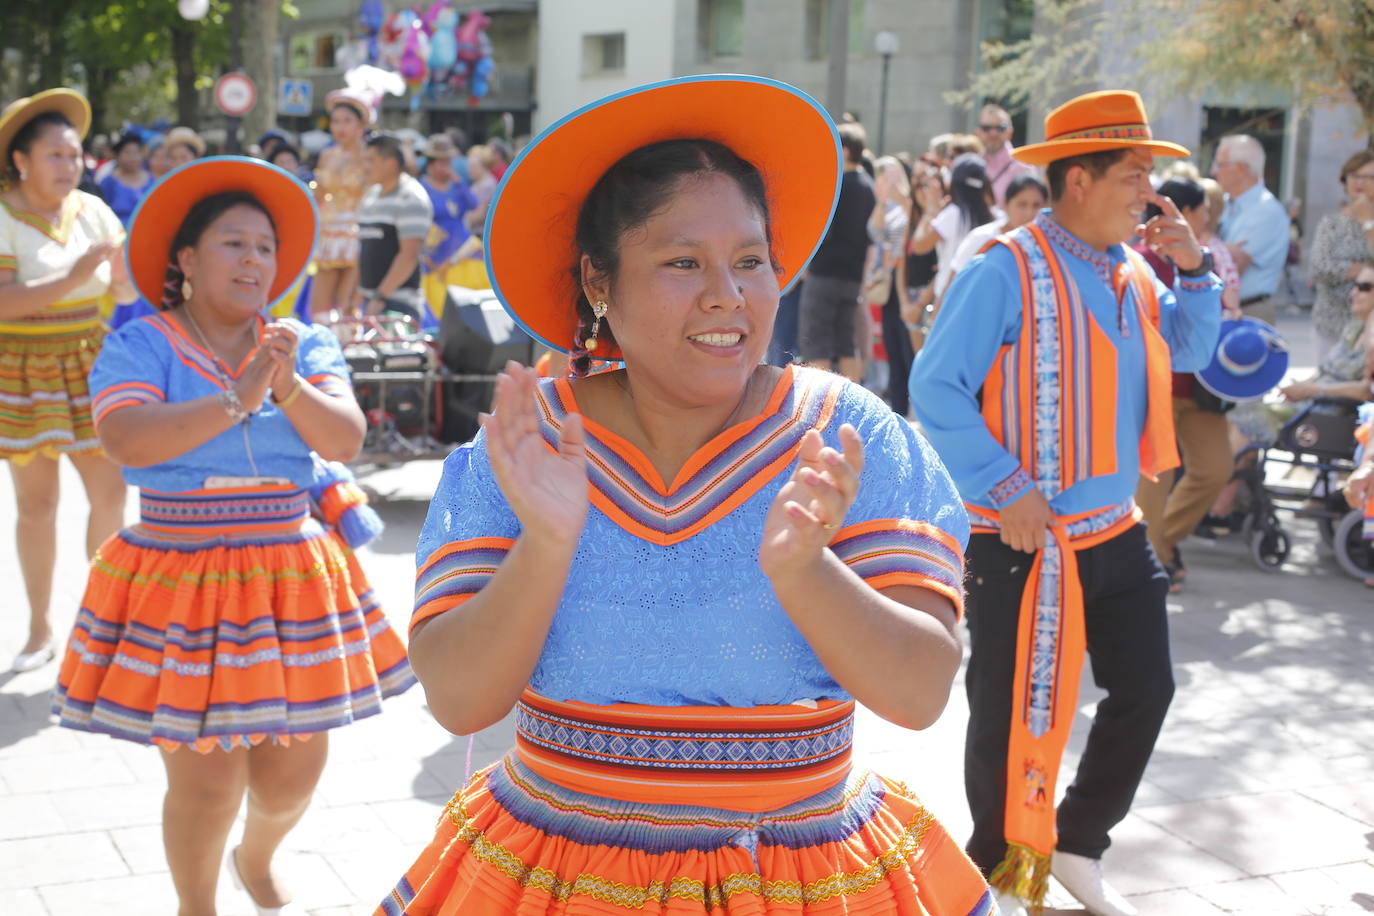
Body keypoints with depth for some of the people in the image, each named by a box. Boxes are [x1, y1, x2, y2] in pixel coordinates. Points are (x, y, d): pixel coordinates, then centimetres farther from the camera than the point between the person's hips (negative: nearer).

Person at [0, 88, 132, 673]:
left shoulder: (91, 210, 3)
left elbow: (129, 287, 1)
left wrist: (126, 266, -20)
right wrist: (72, 279, -28)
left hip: (88, 369, 3)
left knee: (110, 493, 0)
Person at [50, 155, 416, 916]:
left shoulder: (304, 344, 6)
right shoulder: (139, 346, -3)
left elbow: (345, 440, -5)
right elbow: (125, 439, -19)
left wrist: (288, 387, -21)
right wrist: (237, 399, -19)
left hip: (290, 576, 3)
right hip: (180, 581, -3)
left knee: (294, 769, 10)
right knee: (206, 778, -2)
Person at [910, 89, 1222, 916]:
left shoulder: (1132, 270, 7)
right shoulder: (1008, 272, -16)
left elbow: (1190, 354, 16)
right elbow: (935, 389, -18)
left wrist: (1195, 271, 0)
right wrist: (1007, 489, -20)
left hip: (1117, 531, 8)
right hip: (1027, 539, -7)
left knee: (1146, 689, 14)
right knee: (1014, 712, 4)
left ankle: (1078, 846, 33)